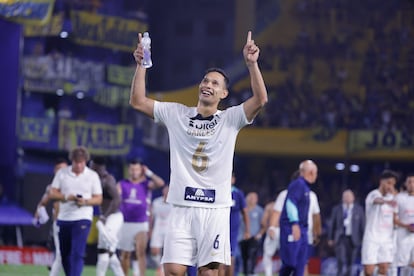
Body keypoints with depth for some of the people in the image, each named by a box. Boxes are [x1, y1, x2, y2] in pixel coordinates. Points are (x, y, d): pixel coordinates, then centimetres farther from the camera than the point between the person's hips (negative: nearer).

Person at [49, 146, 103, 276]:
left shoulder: (92, 176, 1)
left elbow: (98, 199, 3)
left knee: (77, 254, -15)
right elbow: (53, 193, 4)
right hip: (63, 218, 3)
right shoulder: (62, 173, 5)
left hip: (82, 218, -3)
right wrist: (66, 197, -15)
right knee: (65, 254, 10)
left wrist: (85, 201, -17)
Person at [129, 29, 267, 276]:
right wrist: (141, 65, -4)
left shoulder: (230, 119, 4)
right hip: (182, 207, 1)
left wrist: (252, 64, -21)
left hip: (216, 208, -1)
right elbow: (138, 101, 7)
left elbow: (260, 100, -10)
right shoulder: (176, 114, 9)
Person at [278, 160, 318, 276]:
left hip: (301, 228, 9)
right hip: (291, 227, -9)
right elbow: (290, 203, -21)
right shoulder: (298, 184, -11)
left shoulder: (305, 187, 18)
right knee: (290, 261, -9)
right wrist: (295, 224, -27)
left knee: (301, 262, 4)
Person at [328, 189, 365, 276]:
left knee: (350, 263, 4)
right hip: (340, 239, -1)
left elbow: (363, 225, 5)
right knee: (341, 261, -17)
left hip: (353, 240, 1)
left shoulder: (359, 209, 5)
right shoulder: (336, 209, 6)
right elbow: (332, 225, 8)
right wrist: (330, 239, 6)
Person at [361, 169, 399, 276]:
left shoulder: (391, 198, 11)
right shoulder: (373, 195, -12)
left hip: (386, 239, 6)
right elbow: (378, 200, -40)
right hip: (372, 239, -6)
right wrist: (387, 201, -61)